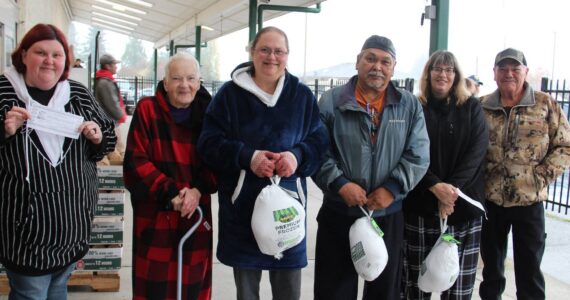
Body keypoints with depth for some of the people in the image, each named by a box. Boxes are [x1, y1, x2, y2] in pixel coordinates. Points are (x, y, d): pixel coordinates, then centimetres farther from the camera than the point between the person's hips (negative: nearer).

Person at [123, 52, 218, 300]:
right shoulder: (147, 110, -4)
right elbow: (136, 162, -8)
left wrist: (198, 191, -13)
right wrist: (169, 193, -16)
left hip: (196, 214, 3)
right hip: (154, 215, -3)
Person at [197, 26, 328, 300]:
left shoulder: (302, 95, 5)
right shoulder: (230, 93, 0)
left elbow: (319, 141, 3)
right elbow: (210, 142, -5)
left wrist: (298, 156, -18)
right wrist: (247, 156, -21)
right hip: (242, 205, -1)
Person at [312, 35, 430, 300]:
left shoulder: (410, 105, 3)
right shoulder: (331, 101, -4)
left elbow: (418, 156, -2)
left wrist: (392, 189, -13)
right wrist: (340, 184, -17)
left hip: (389, 215, 2)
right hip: (339, 214, -2)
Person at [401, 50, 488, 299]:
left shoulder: (472, 107, 7)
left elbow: (477, 151, -3)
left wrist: (453, 188, -14)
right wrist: (435, 186, -16)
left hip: (464, 203, 1)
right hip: (420, 203, 0)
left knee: (459, 278, 2)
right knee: (416, 274, 5)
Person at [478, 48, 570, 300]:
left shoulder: (545, 104, -1)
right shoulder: (481, 108, 3)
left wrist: (541, 177, -10)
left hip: (530, 201, -1)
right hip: (489, 201, 2)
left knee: (529, 271, 7)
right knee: (491, 267, 16)